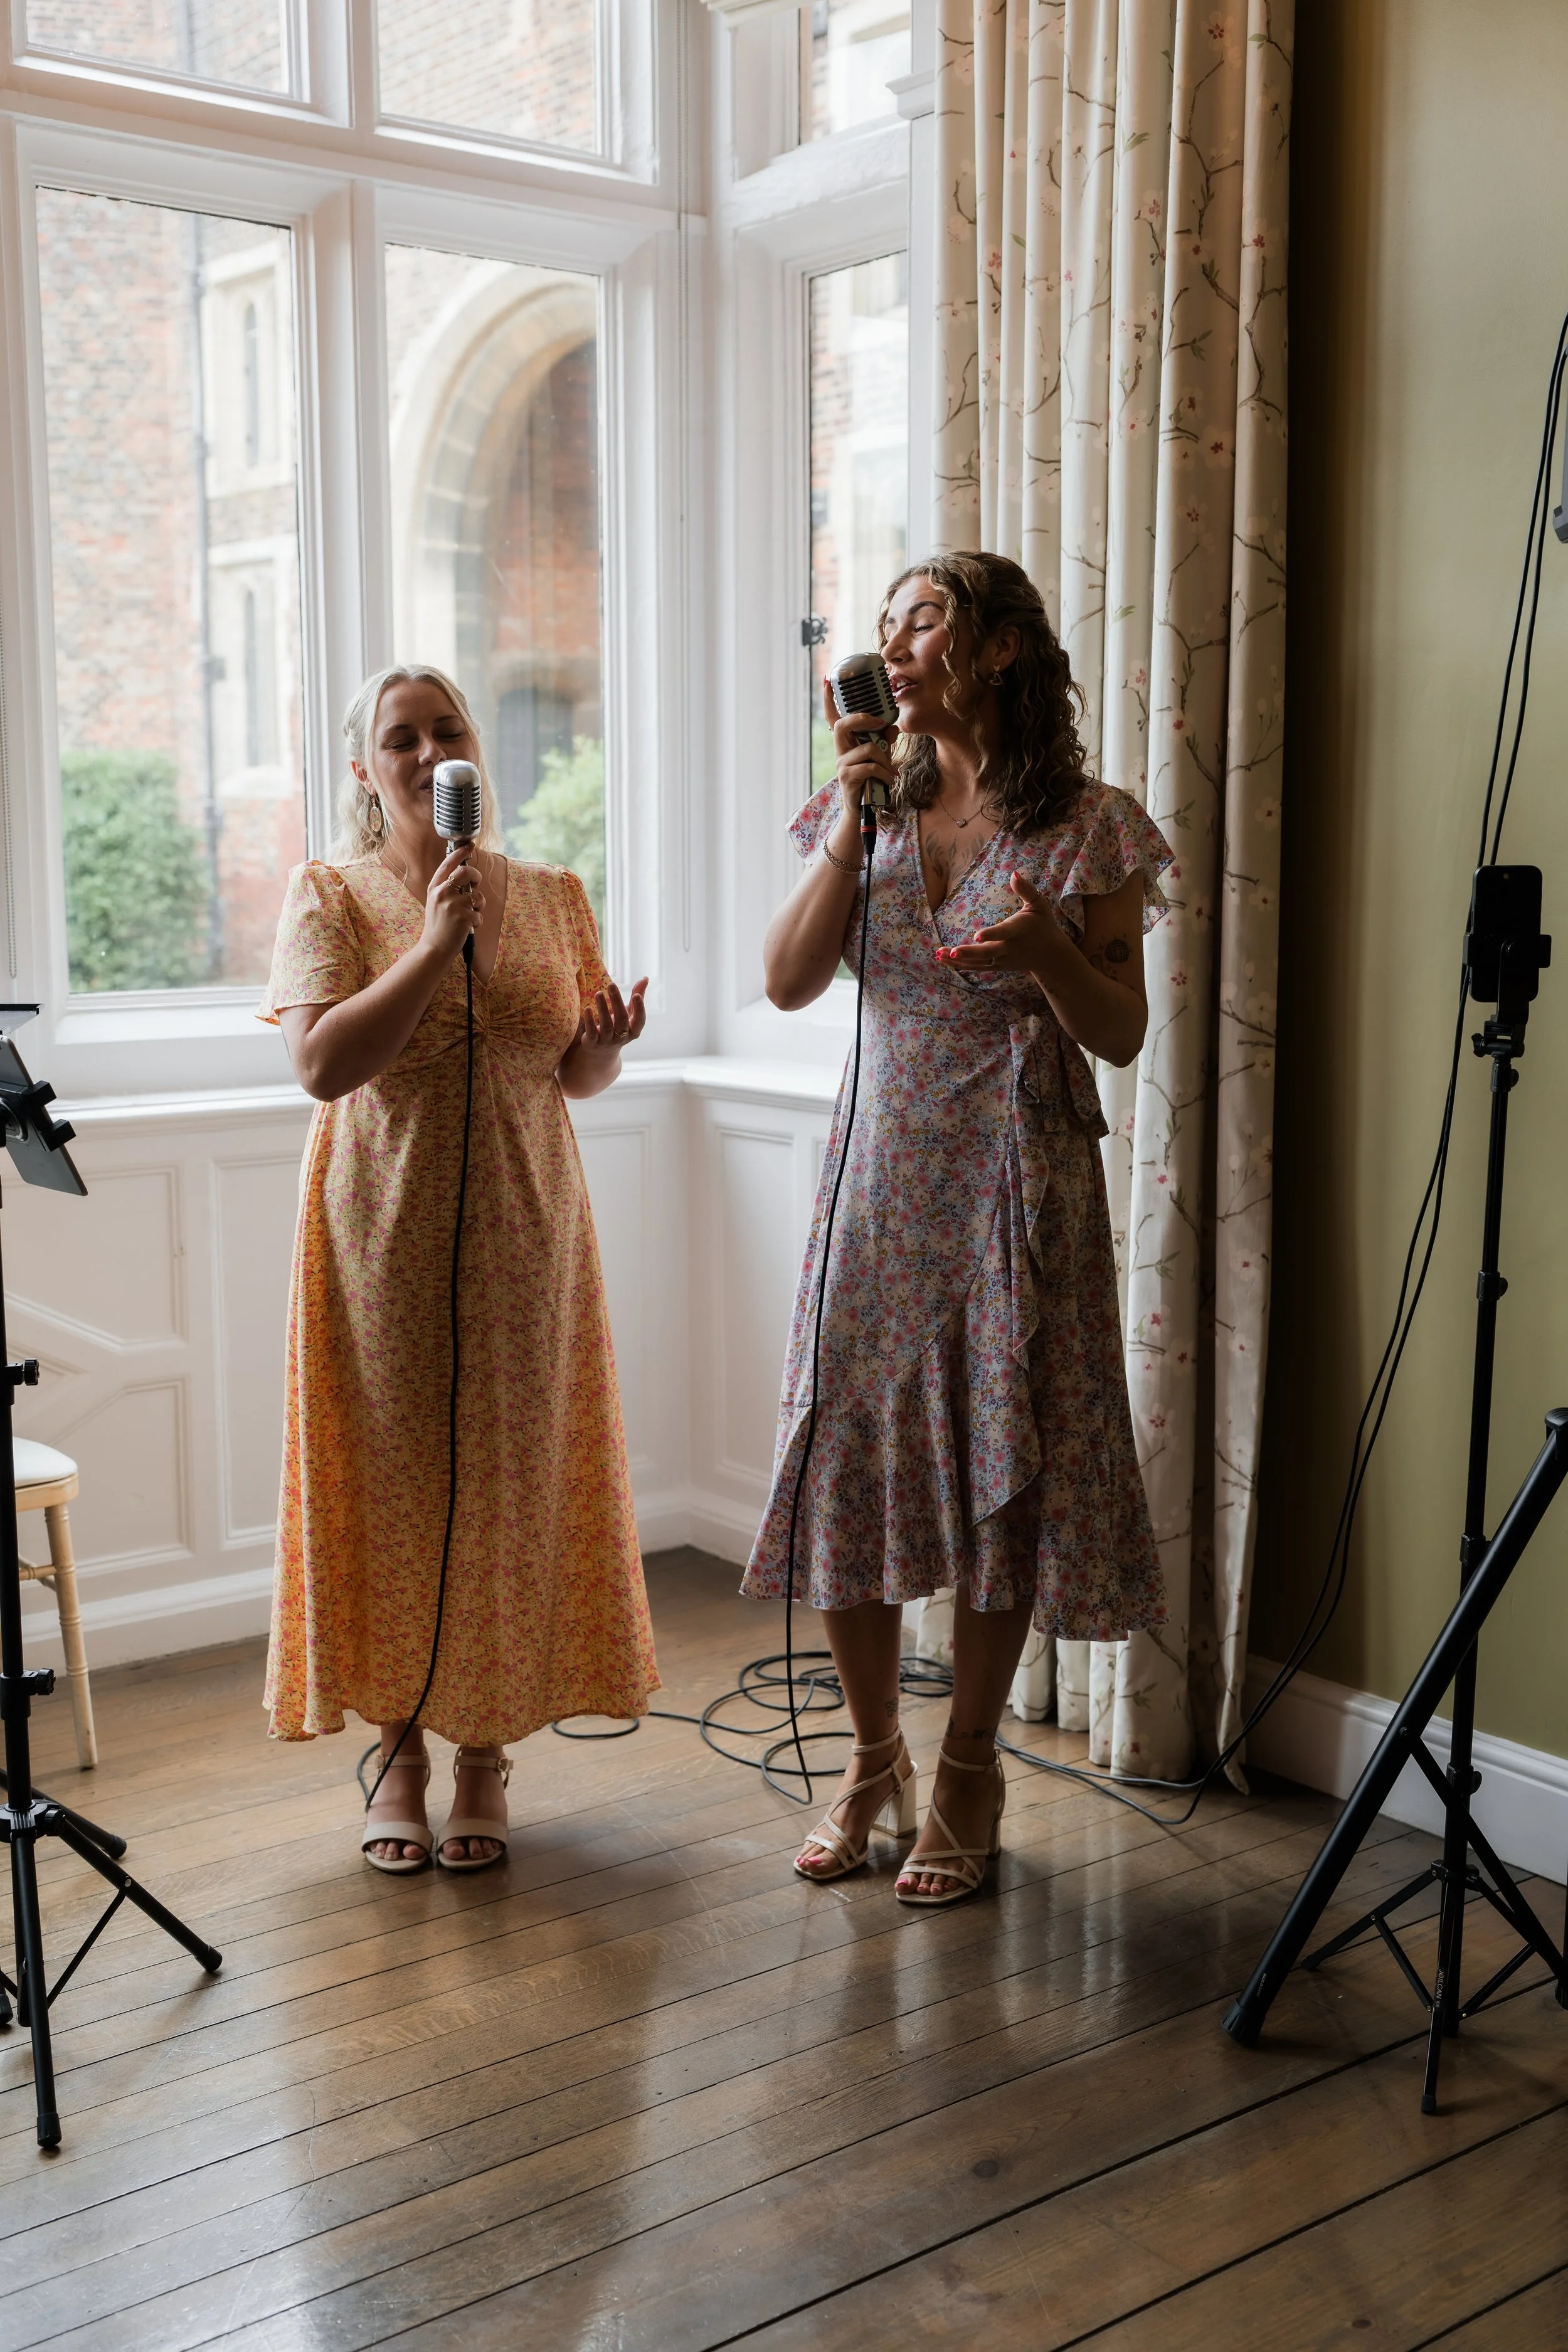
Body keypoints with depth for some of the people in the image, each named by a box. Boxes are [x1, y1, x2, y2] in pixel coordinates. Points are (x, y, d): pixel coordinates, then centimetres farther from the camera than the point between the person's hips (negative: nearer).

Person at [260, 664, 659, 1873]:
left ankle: (487, 1752, 20)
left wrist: (607, 1037, -12)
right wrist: (438, 945, -21)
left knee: (510, 1477, 5)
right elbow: (321, 1063, -15)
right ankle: (401, 1749, 20)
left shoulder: (552, 896, 8)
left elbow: (579, 1076, 11)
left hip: (523, 1231, 2)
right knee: (389, 1477, 3)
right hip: (384, 1233, -2)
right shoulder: (330, 896, -1)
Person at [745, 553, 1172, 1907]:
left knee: (1002, 1468, 3)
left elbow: (1122, 1036, -3)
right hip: (884, 1170, 4)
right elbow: (789, 983, -1)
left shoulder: (1087, 828, -3)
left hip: (1019, 1181, -3)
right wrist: (851, 825, -9)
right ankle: (874, 1757, 24)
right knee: (848, 1459, 4)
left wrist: (1049, 951, -22)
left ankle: (968, 1774, 20)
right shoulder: (874, 804, 9)